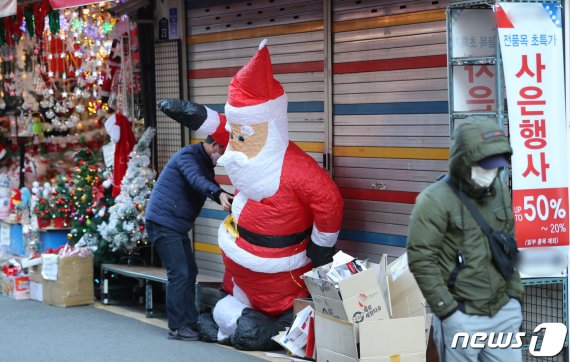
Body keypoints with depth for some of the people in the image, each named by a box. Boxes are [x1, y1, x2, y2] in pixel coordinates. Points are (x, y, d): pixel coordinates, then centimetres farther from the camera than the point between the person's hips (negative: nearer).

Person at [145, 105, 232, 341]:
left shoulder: (205, 163, 15)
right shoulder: (188, 156, -17)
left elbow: (208, 185, 18)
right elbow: (197, 180, -37)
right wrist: (219, 194, -54)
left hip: (177, 226, 10)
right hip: (163, 223, -10)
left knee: (190, 272, 13)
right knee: (179, 273, -12)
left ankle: (190, 321, 20)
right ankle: (177, 327, -6)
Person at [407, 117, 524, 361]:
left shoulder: (501, 192, 7)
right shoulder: (435, 200, -13)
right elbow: (420, 261, -15)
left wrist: (514, 295, 12)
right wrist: (447, 311, -15)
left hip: (503, 312, 6)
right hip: (461, 318, -6)